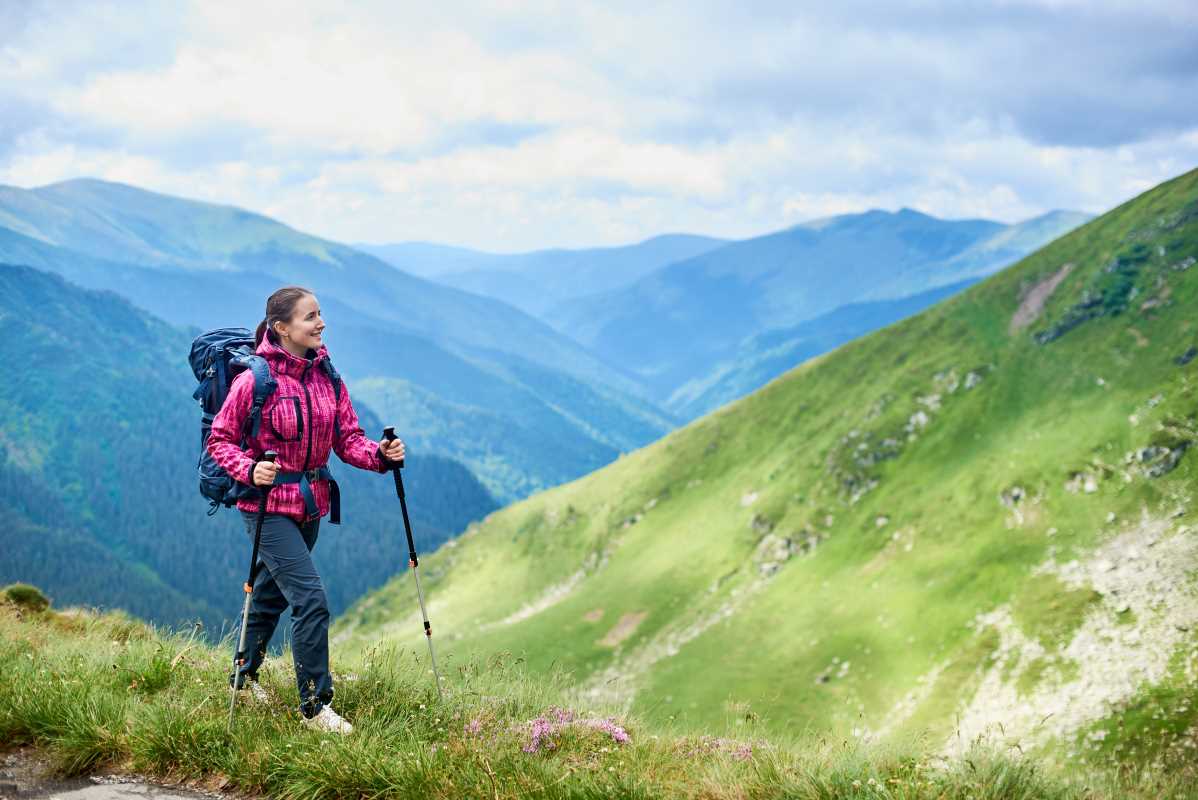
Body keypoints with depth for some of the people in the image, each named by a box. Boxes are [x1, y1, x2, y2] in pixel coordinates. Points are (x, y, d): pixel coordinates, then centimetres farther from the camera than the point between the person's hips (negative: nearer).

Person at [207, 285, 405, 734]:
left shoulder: (326, 376, 3)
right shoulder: (254, 380, -15)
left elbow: (347, 439, 3)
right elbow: (220, 440, -9)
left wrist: (379, 455, -16)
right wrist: (249, 470, -26)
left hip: (311, 503, 7)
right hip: (269, 504, -7)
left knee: (274, 593, 20)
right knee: (310, 598, -14)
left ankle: (245, 675, 41)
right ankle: (315, 707, -4)